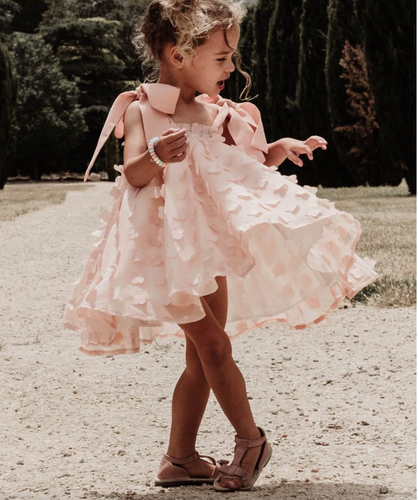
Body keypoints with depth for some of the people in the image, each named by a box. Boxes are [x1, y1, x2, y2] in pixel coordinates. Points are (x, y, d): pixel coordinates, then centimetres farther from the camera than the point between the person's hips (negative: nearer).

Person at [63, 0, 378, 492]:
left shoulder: (215, 114, 11)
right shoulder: (141, 110, -7)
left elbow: (245, 165, 20)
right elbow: (134, 174, -19)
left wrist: (281, 149, 4)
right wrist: (156, 156, -39)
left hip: (210, 244, 7)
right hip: (167, 248, -7)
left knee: (201, 359, 8)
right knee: (213, 345, -11)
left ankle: (180, 457, 17)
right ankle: (250, 439, 3)